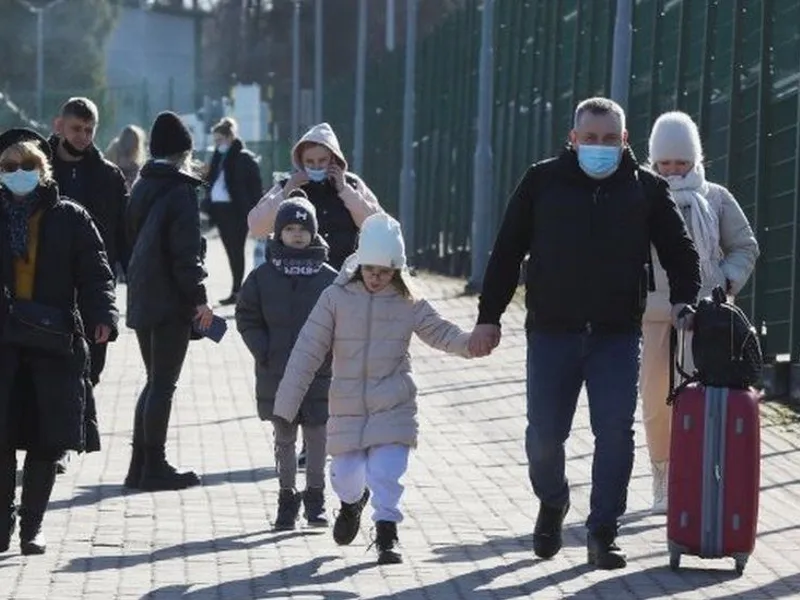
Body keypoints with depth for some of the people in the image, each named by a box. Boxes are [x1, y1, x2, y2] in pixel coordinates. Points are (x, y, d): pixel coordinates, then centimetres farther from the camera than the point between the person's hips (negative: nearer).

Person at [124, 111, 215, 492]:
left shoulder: (141, 187, 11)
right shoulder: (181, 191, -13)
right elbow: (186, 251, -17)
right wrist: (199, 297, -14)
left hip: (141, 299, 8)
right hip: (171, 302, -8)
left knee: (154, 381, 15)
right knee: (163, 384, -3)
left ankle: (141, 465, 14)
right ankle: (154, 467, -2)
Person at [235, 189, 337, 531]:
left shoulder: (328, 278, 0)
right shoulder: (263, 276, 1)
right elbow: (247, 318, 5)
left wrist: (329, 352, -8)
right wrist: (263, 352, -6)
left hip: (319, 376, 0)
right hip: (276, 376, 1)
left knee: (316, 438, 4)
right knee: (284, 439, 9)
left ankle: (315, 498, 16)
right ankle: (287, 497, 18)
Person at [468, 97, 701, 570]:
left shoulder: (647, 188, 4)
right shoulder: (543, 182, 3)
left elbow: (680, 251, 11)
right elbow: (507, 252, 6)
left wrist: (685, 302, -5)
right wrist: (489, 316, 3)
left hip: (619, 335, 0)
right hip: (552, 332, 0)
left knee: (616, 432, -6)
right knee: (545, 432, 5)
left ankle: (603, 531, 3)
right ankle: (552, 503, 34)